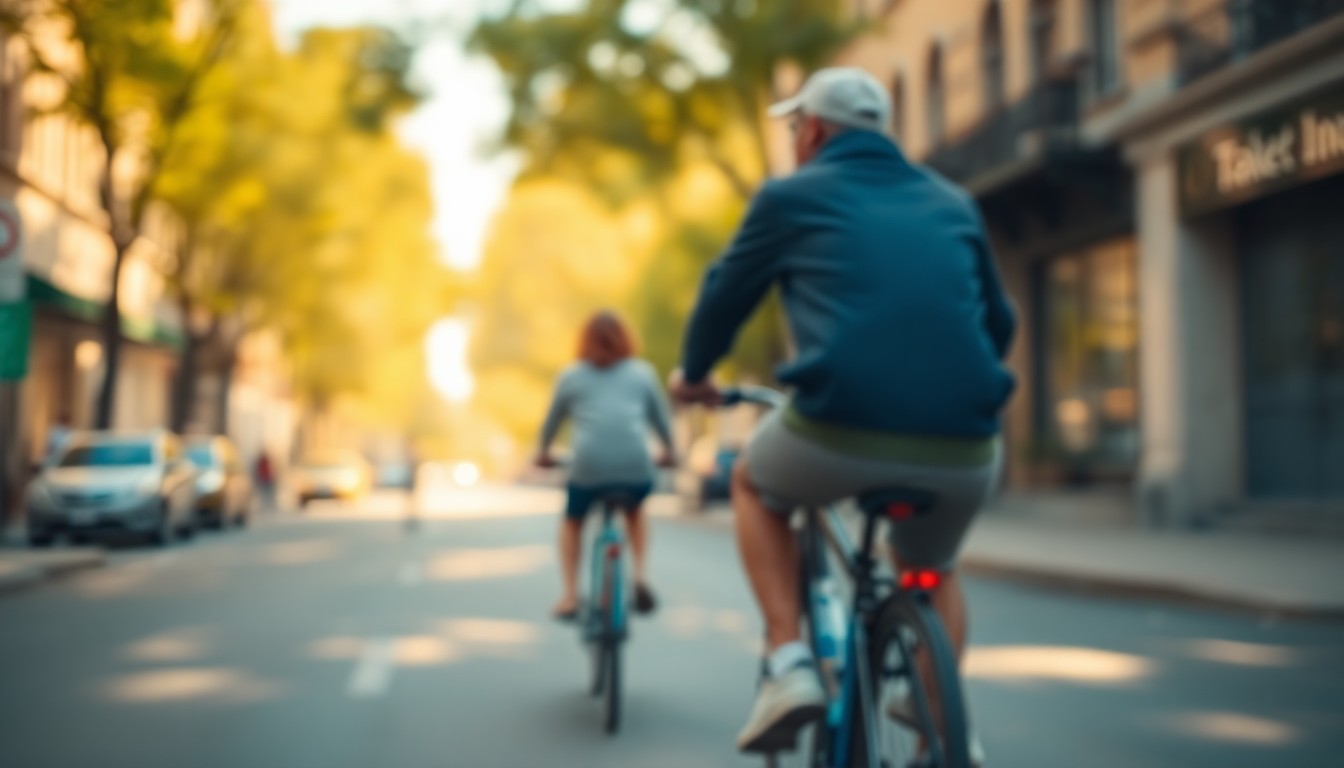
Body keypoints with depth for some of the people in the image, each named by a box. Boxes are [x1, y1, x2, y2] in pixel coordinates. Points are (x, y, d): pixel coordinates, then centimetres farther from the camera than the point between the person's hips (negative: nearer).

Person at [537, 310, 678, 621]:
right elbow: (661, 416, 23)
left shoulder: (571, 375, 14)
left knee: (572, 522, 26)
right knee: (635, 512, 32)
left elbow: (553, 419, 23)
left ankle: (570, 594, 14)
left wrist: (544, 451, 40)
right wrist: (668, 451, 39)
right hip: (636, 466, 1)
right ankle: (641, 575, 14)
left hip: (588, 467, -1)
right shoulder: (643, 372, 15)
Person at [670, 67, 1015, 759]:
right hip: (962, 449, 4)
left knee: (753, 484, 30)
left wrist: (693, 374, 40)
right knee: (930, 569, 35)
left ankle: (788, 664, 14)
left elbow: (724, 295, 22)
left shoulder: (791, 196, 12)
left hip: (839, 433, -4)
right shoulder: (952, 204, 23)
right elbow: (998, 320, 33)